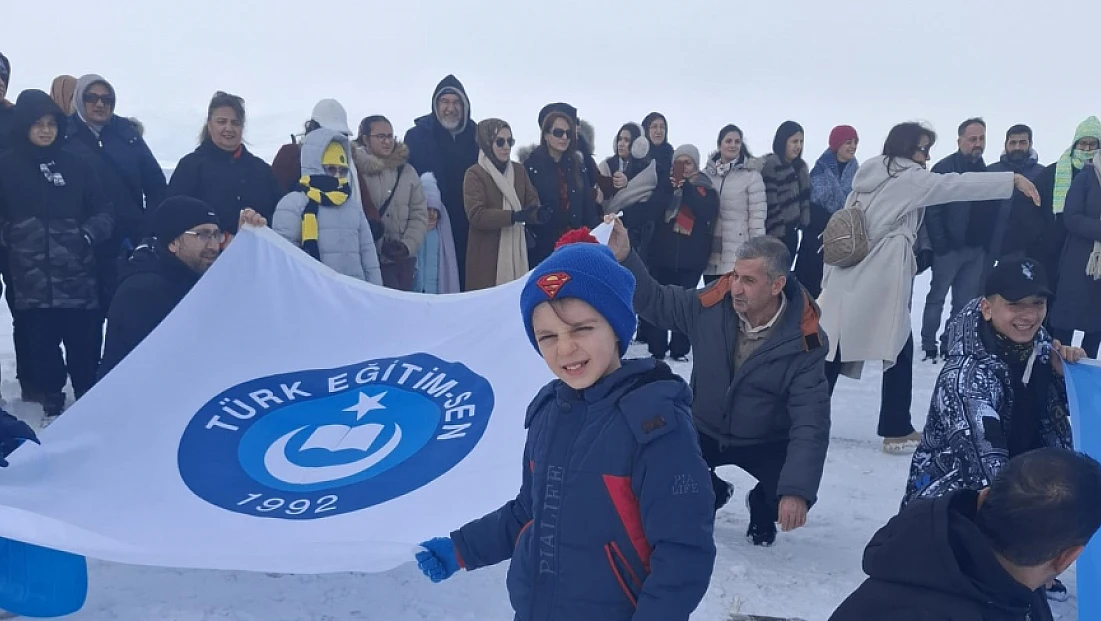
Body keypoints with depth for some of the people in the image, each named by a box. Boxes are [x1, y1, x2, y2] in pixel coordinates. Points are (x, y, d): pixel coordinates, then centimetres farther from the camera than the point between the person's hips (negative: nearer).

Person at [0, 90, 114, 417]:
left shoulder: (76, 164, 7)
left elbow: (103, 211, 9)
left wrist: (89, 234, -7)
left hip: (78, 275, 0)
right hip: (32, 278, 0)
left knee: (85, 345, 1)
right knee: (42, 345, 8)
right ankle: (52, 403, 23)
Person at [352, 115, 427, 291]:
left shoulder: (407, 172, 10)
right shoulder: (356, 169, -5)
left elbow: (419, 214, 7)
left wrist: (407, 244, -8)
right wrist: (379, 245, -17)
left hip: (404, 258, 5)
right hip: (373, 258, -5)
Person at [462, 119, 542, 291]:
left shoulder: (519, 170, 11)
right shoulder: (474, 174, -6)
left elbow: (532, 201, 6)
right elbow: (476, 214, -17)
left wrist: (538, 214, -18)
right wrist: (513, 216, -26)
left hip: (517, 249, 5)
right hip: (488, 253, -5)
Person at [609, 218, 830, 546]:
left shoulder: (803, 341, -25)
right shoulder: (711, 306, -19)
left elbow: (811, 422, -27)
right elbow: (654, 301, -5)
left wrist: (797, 491, -38)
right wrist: (624, 257, -24)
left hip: (766, 442, -2)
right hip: (704, 431, 3)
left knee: (794, 499, -25)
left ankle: (761, 508, 15)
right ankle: (710, 493, 21)